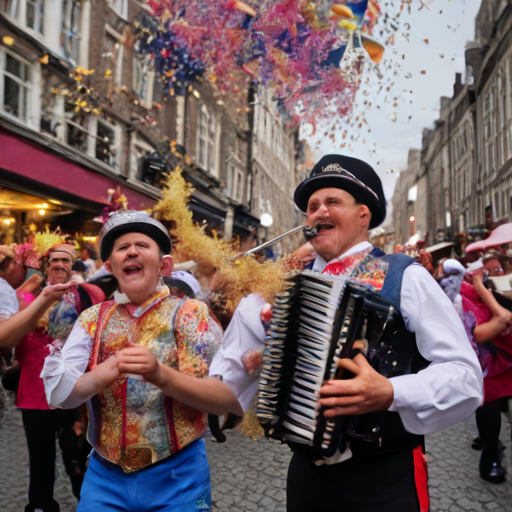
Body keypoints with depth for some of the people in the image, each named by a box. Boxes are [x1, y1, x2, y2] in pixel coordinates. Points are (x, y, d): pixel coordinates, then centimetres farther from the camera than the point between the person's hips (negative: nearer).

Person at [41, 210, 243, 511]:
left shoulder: (189, 313, -9)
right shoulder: (93, 319, 2)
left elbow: (229, 398, -14)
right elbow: (58, 392, -6)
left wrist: (160, 374, -29)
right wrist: (107, 372, -25)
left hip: (176, 476, -2)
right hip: (105, 474, 3)